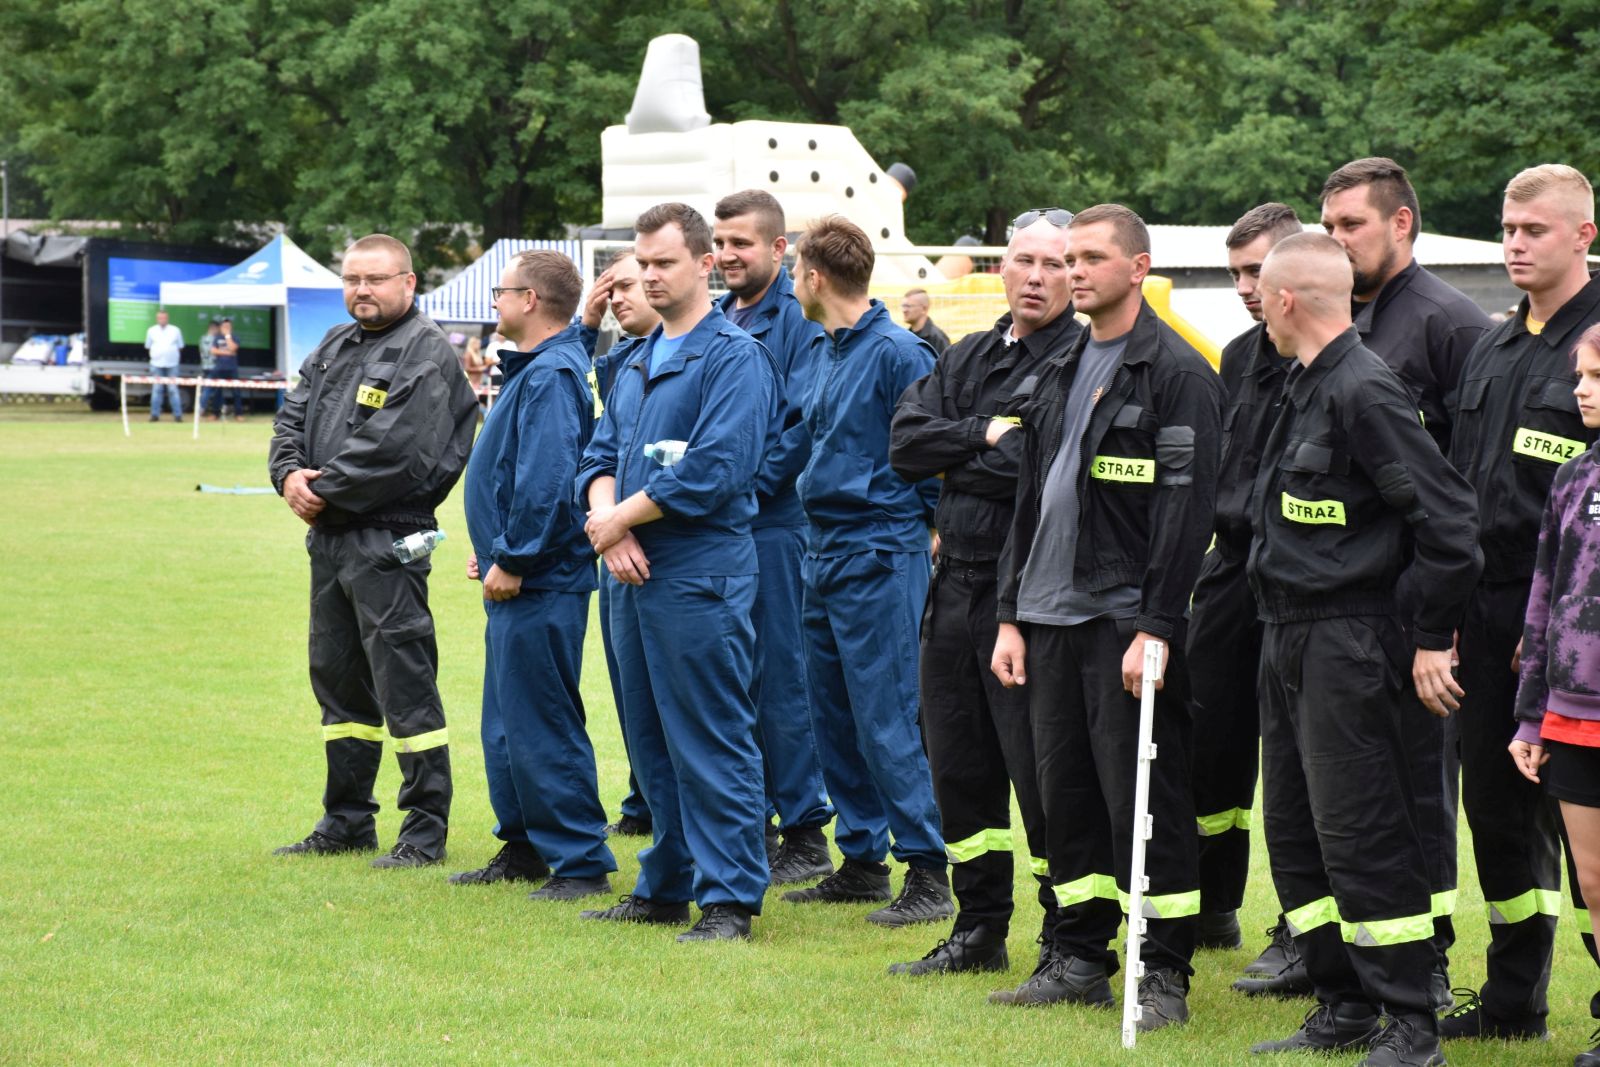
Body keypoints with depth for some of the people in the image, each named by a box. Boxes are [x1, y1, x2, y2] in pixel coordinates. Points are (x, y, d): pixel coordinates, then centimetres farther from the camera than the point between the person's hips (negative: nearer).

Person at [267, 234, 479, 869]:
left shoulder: (426, 354, -10)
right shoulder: (333, 350, 17)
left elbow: (396, 451, -20)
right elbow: (292, 420, 14)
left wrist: (325, 491, -13)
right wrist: (290, 475, -7)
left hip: (387, 538, -9)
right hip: (328, 535, 9)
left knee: (405, 681, -6)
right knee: (336, 676, 15)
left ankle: (426, 831, -1)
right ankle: (346, 821, 26)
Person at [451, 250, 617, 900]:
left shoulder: (551, 376, -18)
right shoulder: (536, 369, 15)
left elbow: (547, 482, -26)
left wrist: (513, 560, -21)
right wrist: (494, 548, 18)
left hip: (539, 586, -11)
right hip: (519, 579, 11)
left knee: (542, 725, -7)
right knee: (508, 722, 17)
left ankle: (580, 863, -3)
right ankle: (524, 849, 25)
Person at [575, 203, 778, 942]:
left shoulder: (734, 356, -9)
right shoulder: (636, 363, 18)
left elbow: (714, 468, -18)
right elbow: (602, 455, 15)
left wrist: (623, 518, -11)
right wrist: (608, 522, -6)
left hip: (700, 572, -8)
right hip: (635, 575, 8)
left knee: (711, 741, -6)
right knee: (651, 739, 14)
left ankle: (729, 900, -2)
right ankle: (666, 887, 23)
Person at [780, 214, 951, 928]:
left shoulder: (897, 353, -13)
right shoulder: (827, 352, 13)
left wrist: (928, 526, -9)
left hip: (880, 554, -9)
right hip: (822, 550, 9)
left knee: (888, 720, -9)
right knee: (835, 718, 12)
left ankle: (928, 873, -6)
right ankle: (861, 862, 20)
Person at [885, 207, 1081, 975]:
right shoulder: (967, 357, 15)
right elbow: (906, 442, 3)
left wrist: (953, 462, -7)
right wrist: (986, 435, -10)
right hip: (956, 585, 8)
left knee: (1043, 772, -5)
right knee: (960, 766, 13)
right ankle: (980, 929, 25)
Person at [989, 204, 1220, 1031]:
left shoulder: (1176, 372, -8)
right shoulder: (1062, 372, 16)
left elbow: (1186, 507, -14)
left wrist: (1155, 628, -19)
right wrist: (1011, 613, 14)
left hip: (1127, 622, -8)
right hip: (1052, 620, 8)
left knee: (1145, 800, -4)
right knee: (1065, 798, 11)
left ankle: (1165, 975, 2)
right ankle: (1077, 959, 20)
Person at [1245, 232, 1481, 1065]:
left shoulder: (1365, 389, -16)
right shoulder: (1307, 388, 13)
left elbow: (1447, 515, -19)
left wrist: (1431, 638, -16)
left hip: (1349, 644, -10)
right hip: (1289, 642, 10)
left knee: (1362, 837, -7)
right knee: (1295, 834, 13)